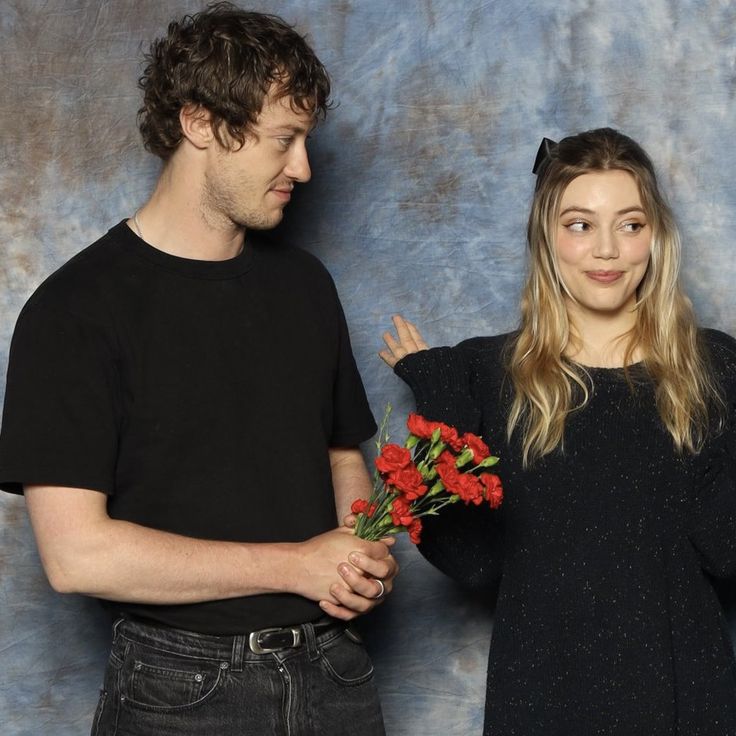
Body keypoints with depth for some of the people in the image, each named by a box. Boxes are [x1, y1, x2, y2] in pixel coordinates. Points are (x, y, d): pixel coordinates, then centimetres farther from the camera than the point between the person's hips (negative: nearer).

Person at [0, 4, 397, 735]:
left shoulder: (304, 284, 8)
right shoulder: (77, 310, -12)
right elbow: (76, 553, -18)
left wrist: (364, 561, -5)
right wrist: (297, 565, -15)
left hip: (331, 671, 5)